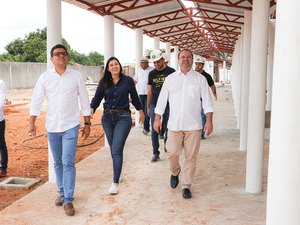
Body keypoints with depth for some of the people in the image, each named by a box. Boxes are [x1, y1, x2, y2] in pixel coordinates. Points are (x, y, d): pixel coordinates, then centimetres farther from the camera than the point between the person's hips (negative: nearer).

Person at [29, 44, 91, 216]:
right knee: (58, 163, 13)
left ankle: (68, 199, -2)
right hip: (52, 127, 3)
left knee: (68, 162, -8)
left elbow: (85, 101, 1)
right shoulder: (45, 77, 1)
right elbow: (36, 101, 2)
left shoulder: (77, 77, -3)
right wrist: (32, 123, -4)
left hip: (71, 126, -2)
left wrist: (87, 123, 1)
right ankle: (62, 192, 29)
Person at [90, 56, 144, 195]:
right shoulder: (103, 83, 3)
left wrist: (140, 111, 21)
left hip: (123, 117, -3)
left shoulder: (128, 81, -2)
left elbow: (134, 97, 11)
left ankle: (115, 183, -7)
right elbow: (97, 98, -1)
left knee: (117, 150, -11)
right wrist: (91, 109, -20)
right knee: (113, 150, 13)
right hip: (107, 117, 3)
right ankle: (117, 174, 32)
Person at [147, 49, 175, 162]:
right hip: (154, 105, 2)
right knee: (154, 130, 2)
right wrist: (148, 107, 11)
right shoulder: (152, 74, 9)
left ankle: (166, 142, 33)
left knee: (167, 128, 4)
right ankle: (155, 153, 9)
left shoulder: (171, 72, 0)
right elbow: (149, 91, 12)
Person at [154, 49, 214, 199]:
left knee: (191, 157, 2)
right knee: (172, 153, -2)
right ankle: (175, 172, 29)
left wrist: (209, 121, -6)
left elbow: (207, 101, 2)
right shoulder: (170, 79, 9)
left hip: (193, 125, 0)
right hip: (174, 124, 1)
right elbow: (162, 99, 11)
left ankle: (186, 185, 15)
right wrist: (157, 119, 7)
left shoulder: (200, 79, 5)